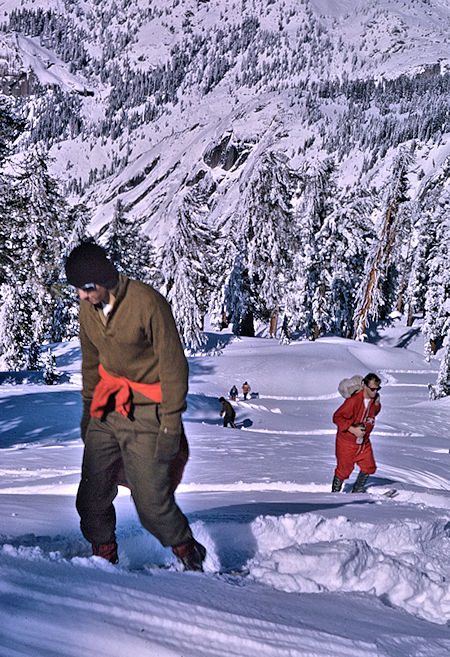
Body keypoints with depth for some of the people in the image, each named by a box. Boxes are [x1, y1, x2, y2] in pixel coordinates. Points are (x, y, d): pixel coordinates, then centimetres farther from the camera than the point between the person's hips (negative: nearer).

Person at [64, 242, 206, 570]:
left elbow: (173, 365, -14)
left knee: (151, 501, -6)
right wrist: (88, 409, 19)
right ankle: (104, 560, 24)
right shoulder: (88, 307, 3)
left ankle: (191, 557, 18)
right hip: (106, 411, 6)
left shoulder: (148, 303, -18)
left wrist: (170, 424, -14)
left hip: (146, 414, -6)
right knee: (91, 499, 2)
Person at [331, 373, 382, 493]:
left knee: (369, 467, 9)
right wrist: (352, 429, -29)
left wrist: (377, 404, -8)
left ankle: (357, 490, 32)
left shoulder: (374, 398, -5)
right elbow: (337, 417, -22)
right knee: (344, 469, 5)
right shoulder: (353, 400, -28)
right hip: (347, 441, -6)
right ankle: (335, 492, 29)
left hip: (364, 442, 6)